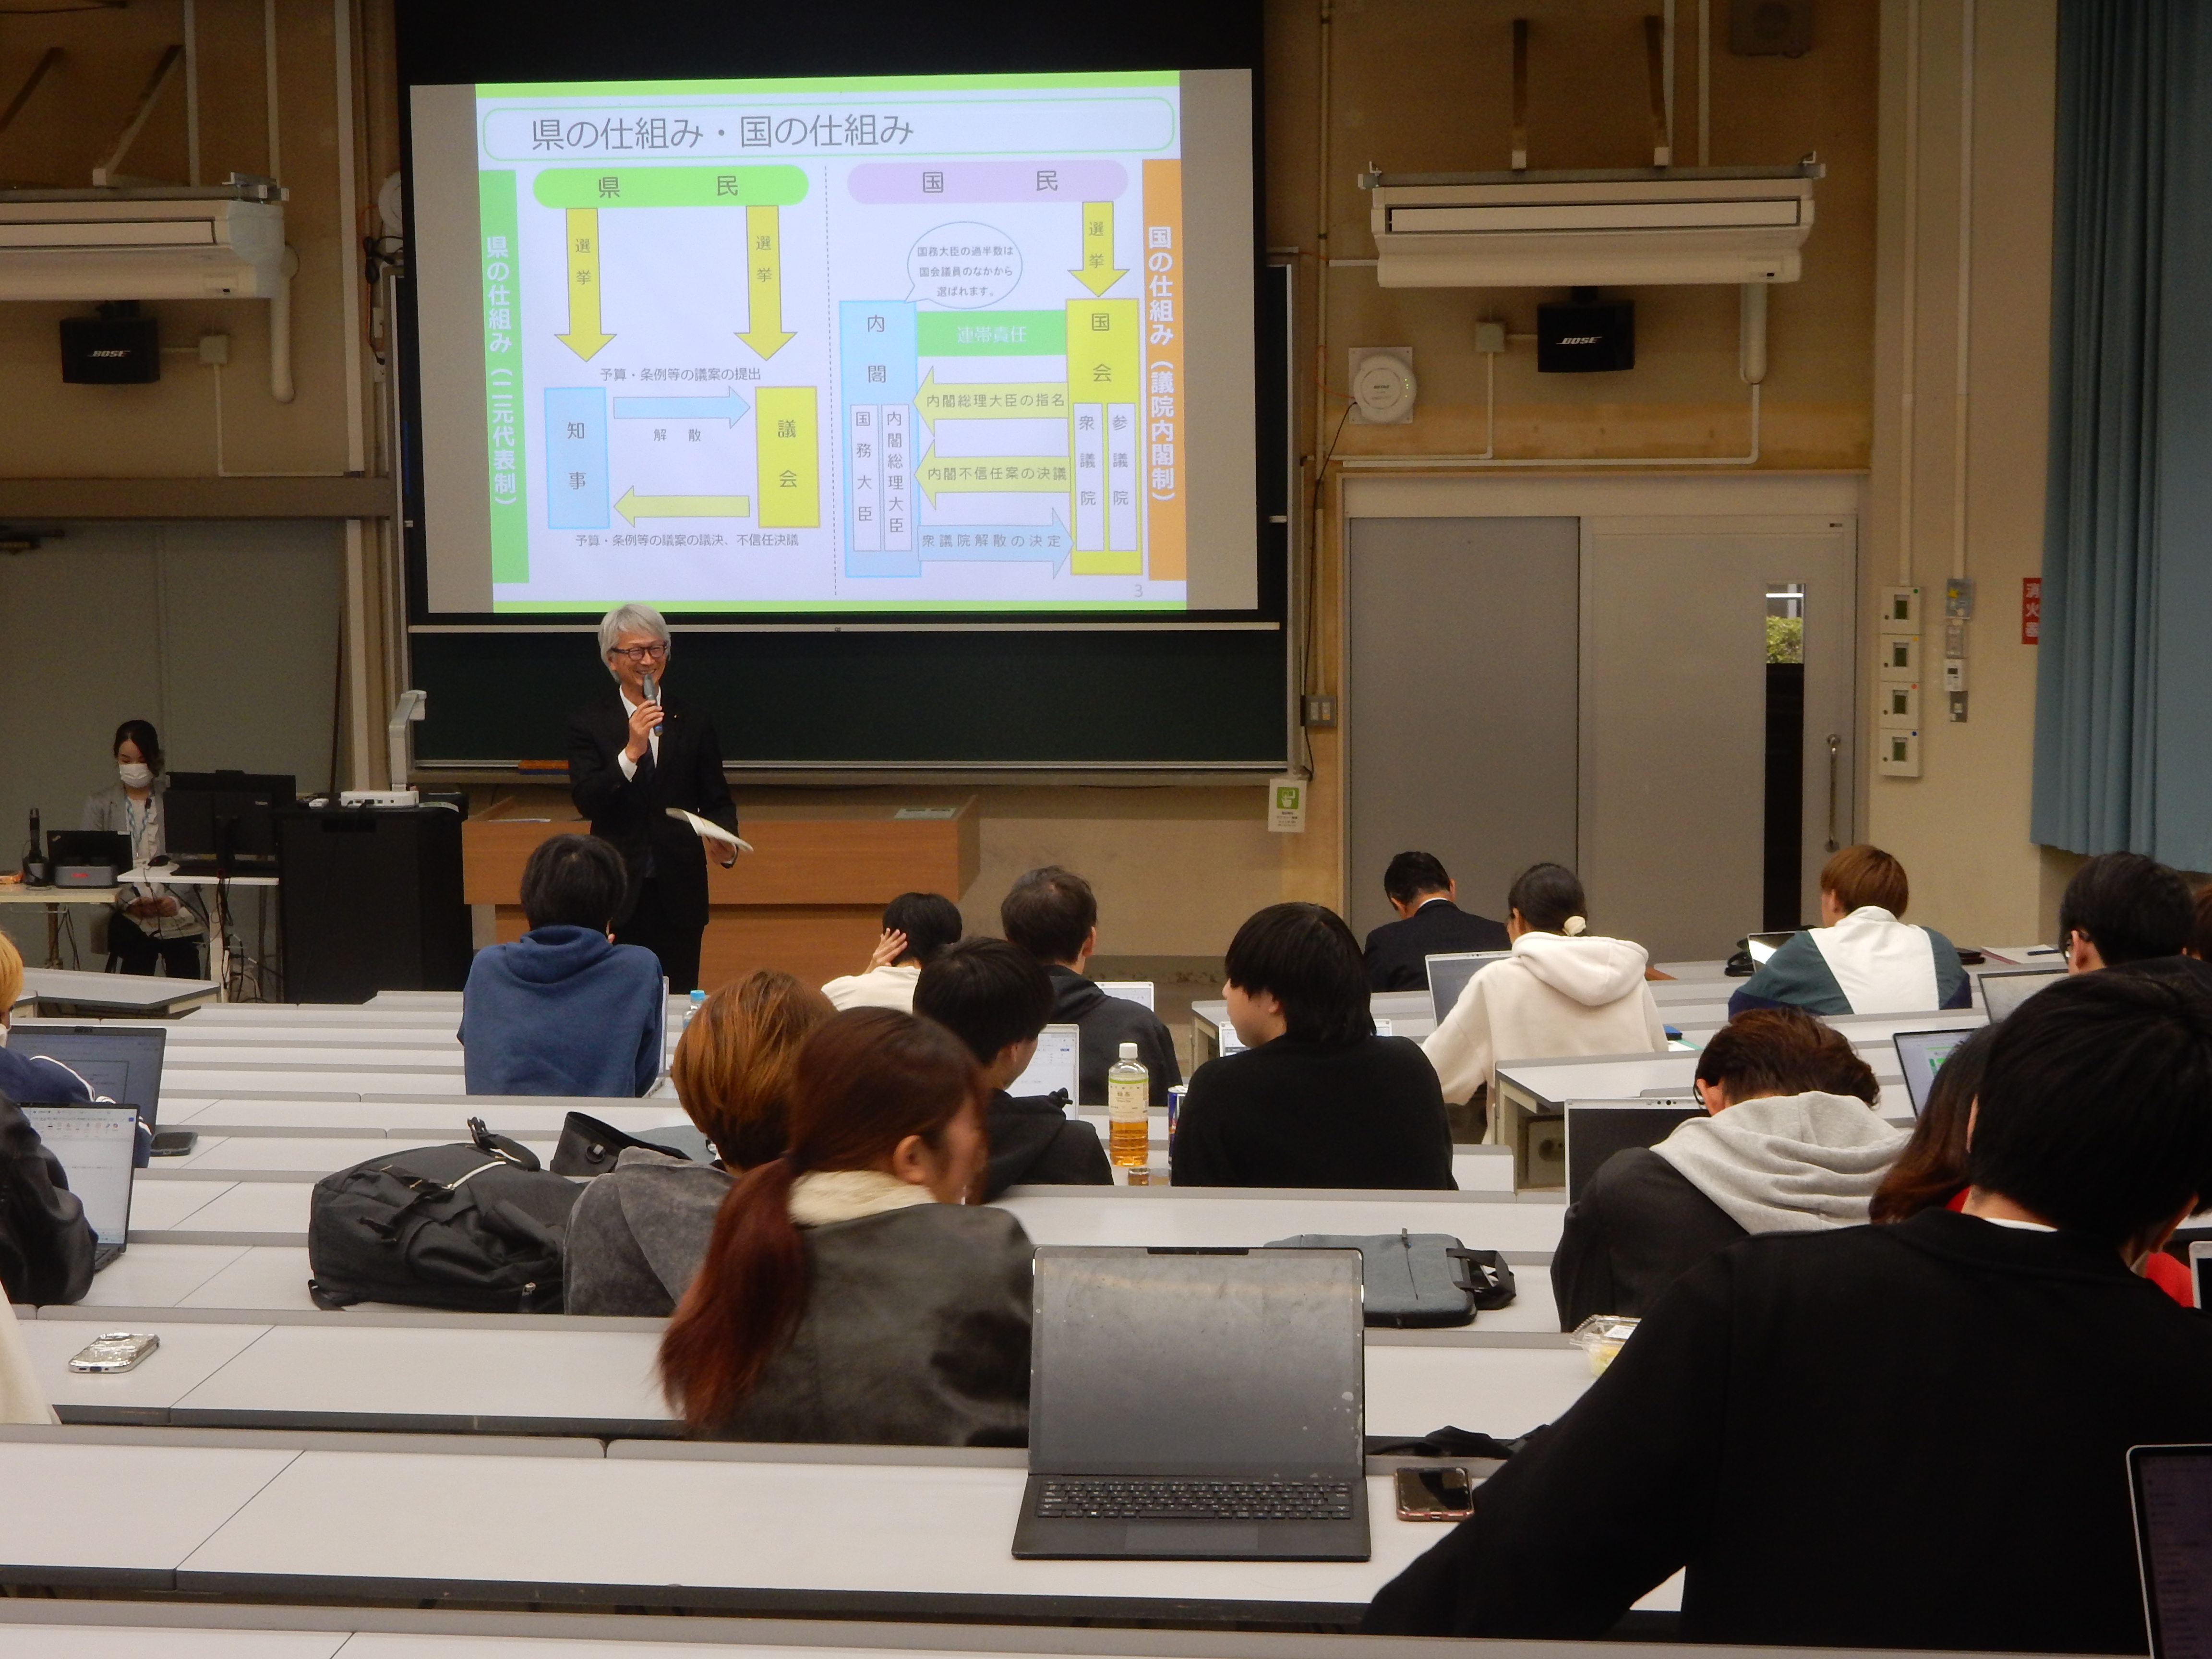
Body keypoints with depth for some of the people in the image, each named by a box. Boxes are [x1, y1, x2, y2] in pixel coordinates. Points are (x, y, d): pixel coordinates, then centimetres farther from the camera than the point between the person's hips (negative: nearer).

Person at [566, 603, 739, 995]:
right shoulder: (589, 724, 3)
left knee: (680, 998, 1)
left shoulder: (694, 721, 8)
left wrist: (725, 841, -12)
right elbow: (586, 801, -9)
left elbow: (716, 801, 9)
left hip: (680, 892, 1)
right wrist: (631, 752, -21)